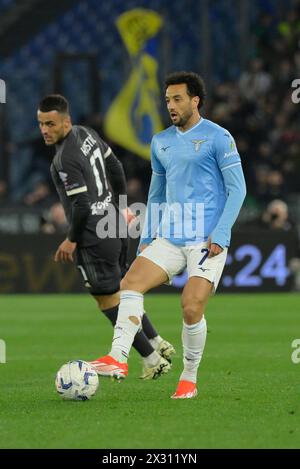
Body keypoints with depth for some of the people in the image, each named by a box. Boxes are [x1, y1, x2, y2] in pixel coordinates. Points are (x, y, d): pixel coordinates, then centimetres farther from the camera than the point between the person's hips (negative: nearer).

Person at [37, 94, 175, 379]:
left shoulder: (65, 160, -22)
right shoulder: (86, 134, 6)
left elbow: (81, 206, -23)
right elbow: (114, 166, 18)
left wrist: (71, 240, -9)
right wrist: (121, 204, 28)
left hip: (93, 236, -9)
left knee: (107, 298, 2)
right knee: (119, 291, 22)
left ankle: (151, 359, 5)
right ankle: (158, 345, 25)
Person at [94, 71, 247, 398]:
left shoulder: (217, 137, -4)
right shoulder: (161, 143, 14)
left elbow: (237, 189, -6)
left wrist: (220, 234, -14)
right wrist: (147, 237, 14)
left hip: (207, 241, -6)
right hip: (168, 237, 6)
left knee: (192, 308, -14)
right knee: (131, 283, -15)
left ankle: (189, 380, 4)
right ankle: (118, 359, -22)